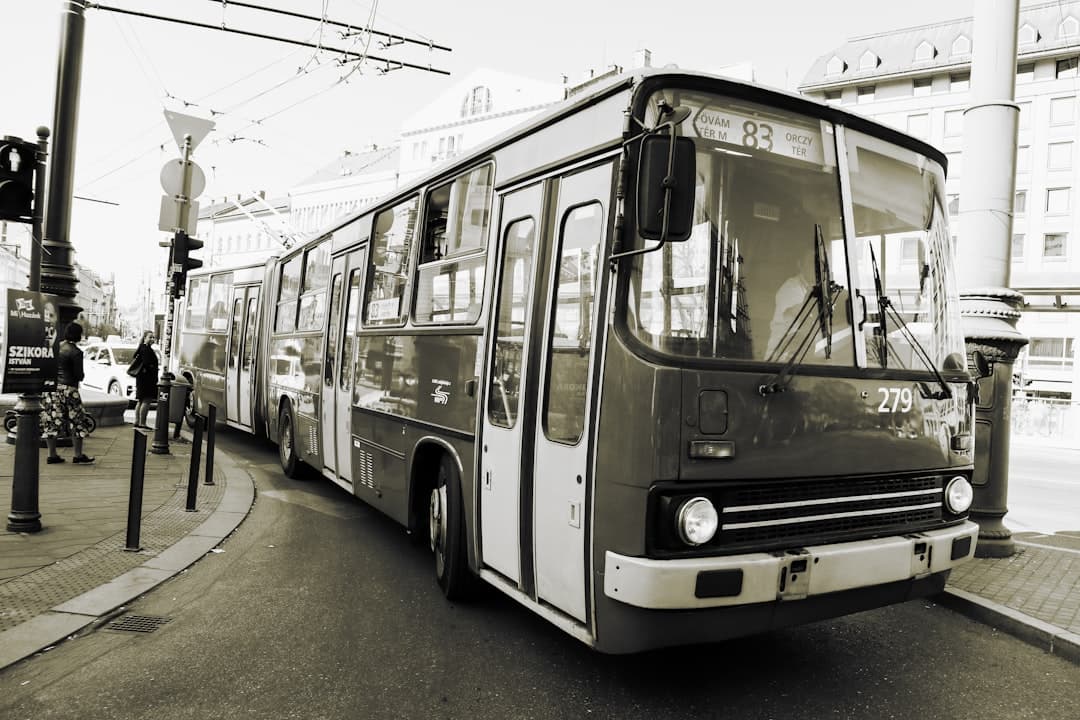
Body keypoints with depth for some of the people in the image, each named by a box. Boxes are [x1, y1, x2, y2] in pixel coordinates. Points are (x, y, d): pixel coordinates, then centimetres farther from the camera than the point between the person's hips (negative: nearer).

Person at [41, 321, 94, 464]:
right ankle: (78, 455, 6)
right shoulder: (76, 352, -12)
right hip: (67, 388, -6)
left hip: (50, 386, 6)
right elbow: (79, 375, -10)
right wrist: (79, 377, 10)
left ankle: (52, 455, 15)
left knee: (51, 421, 10)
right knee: (77, 422, 4)